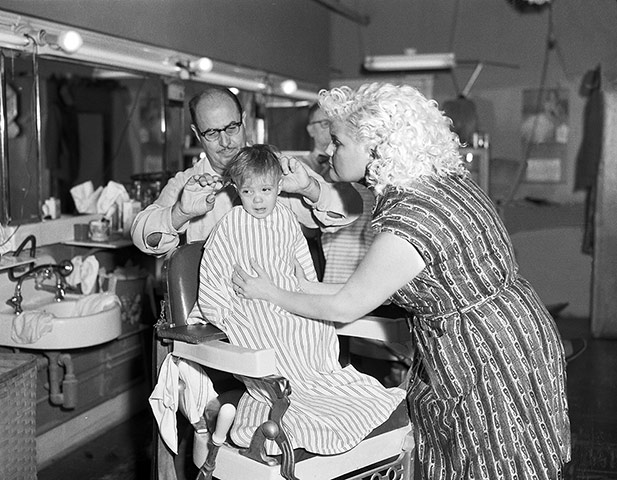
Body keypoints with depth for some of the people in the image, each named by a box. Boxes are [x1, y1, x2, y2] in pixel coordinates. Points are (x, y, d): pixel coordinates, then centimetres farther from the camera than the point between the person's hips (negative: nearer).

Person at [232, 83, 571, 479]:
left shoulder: (407, 222, -28)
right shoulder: (449, 180, 1)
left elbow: (344, 308, -14)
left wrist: (272, 295, 1)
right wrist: (300, 284, 11)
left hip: (494, 366, -9)